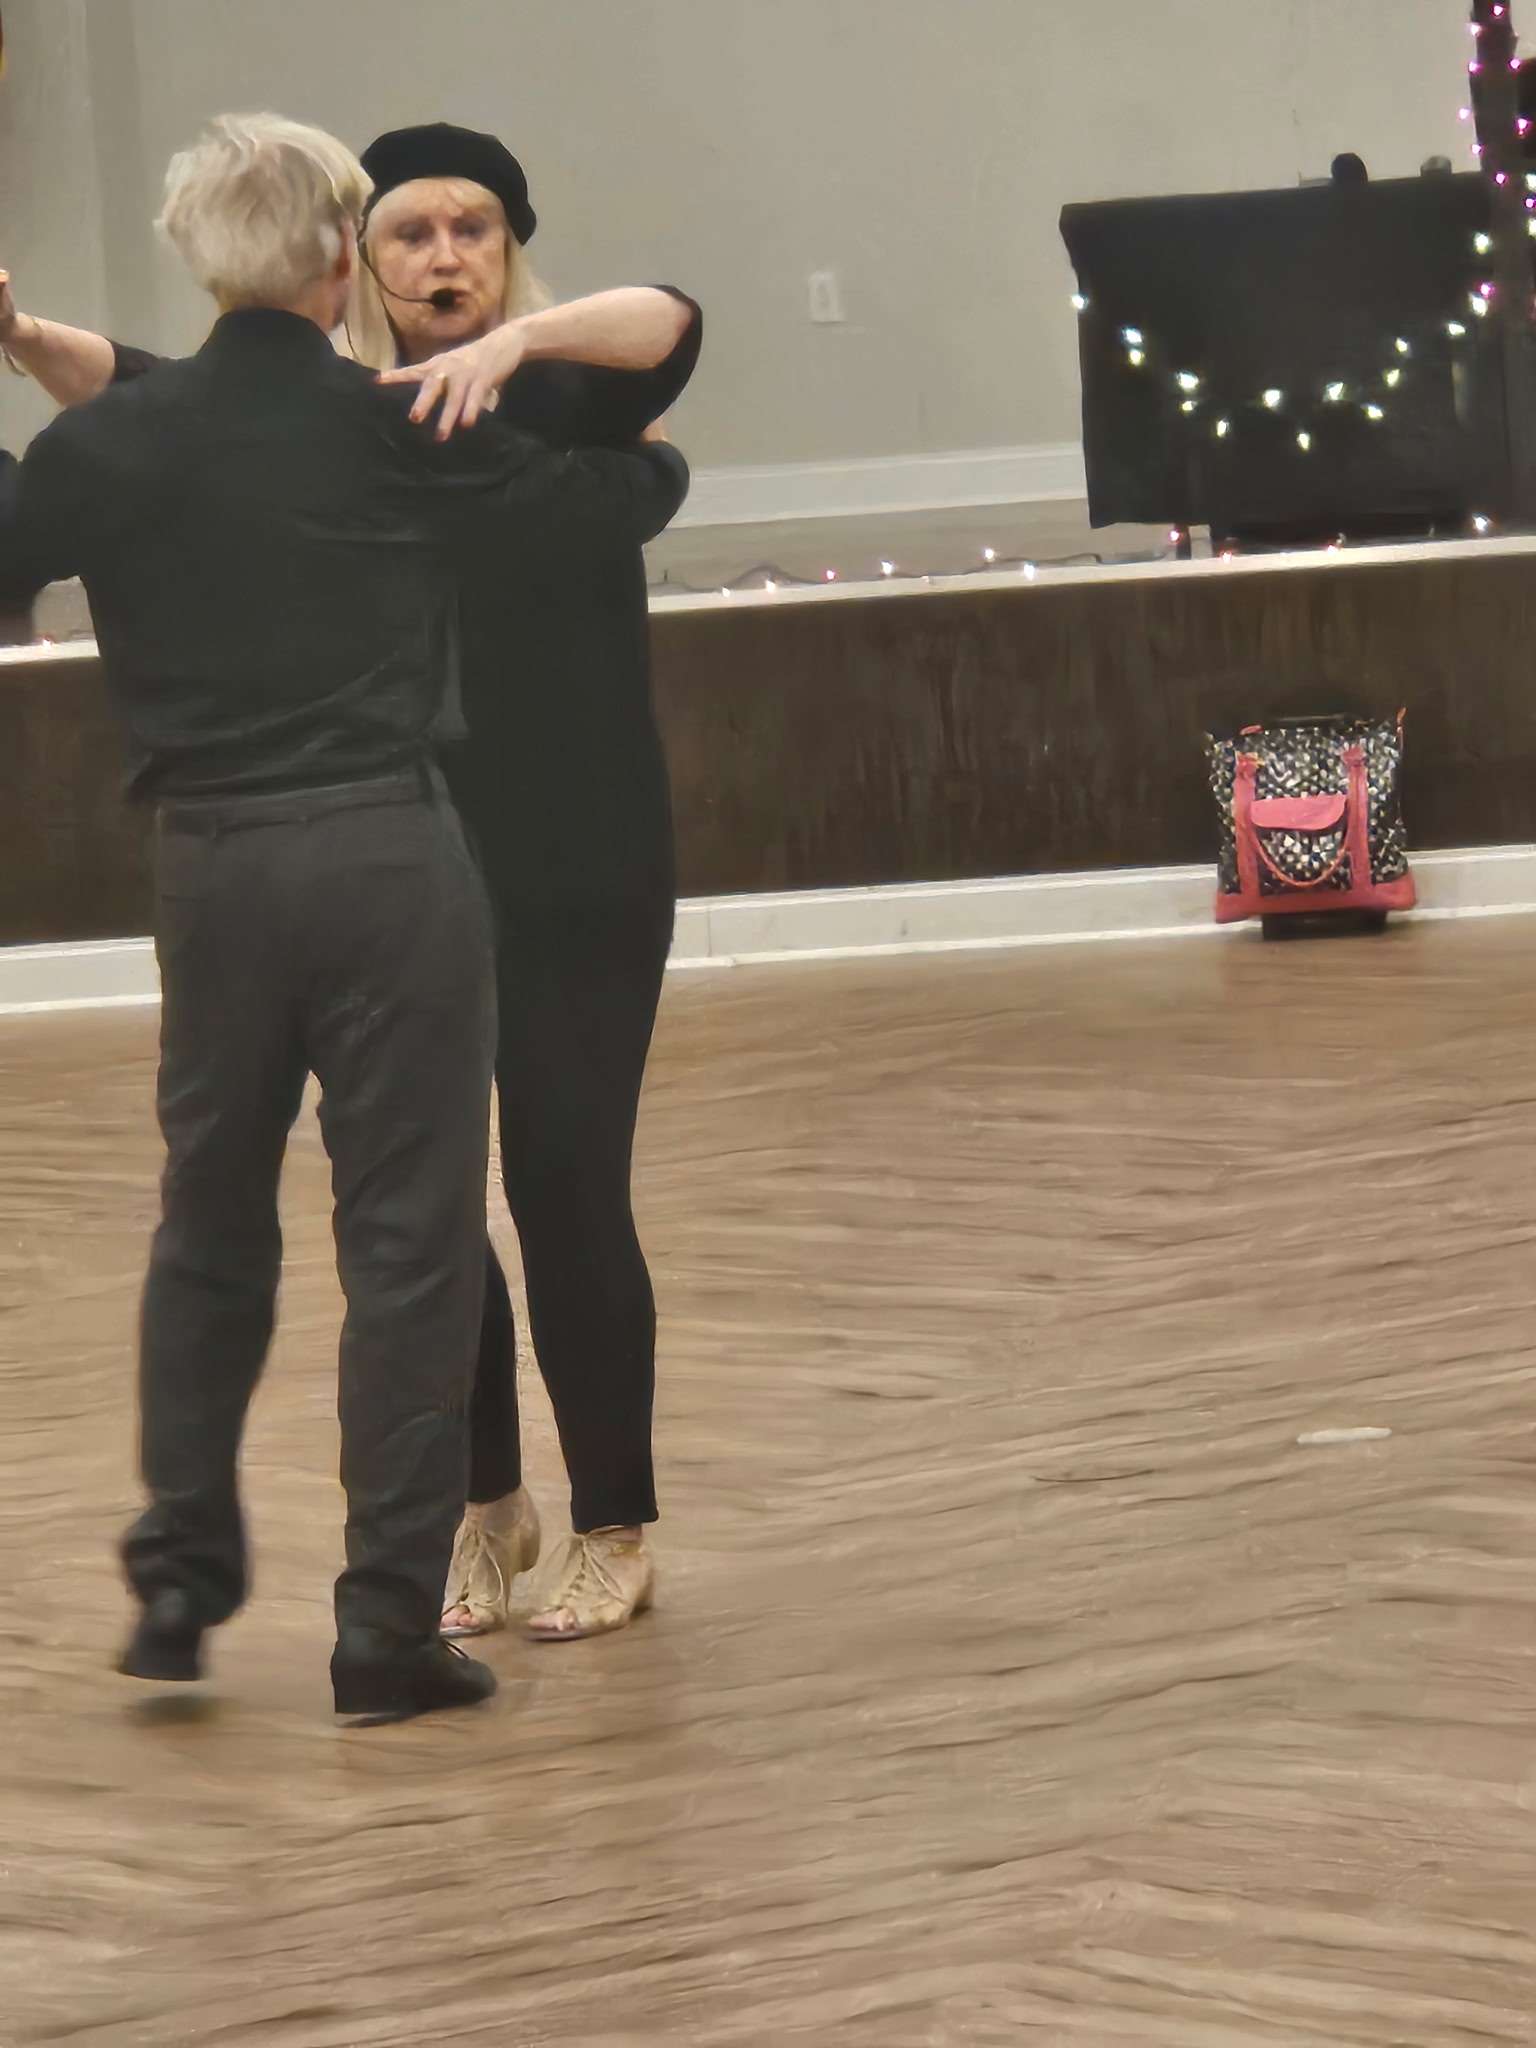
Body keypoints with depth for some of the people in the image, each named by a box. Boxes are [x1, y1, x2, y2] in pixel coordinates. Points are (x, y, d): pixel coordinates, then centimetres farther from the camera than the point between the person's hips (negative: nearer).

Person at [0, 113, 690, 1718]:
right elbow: (623, 504, 3)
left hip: (213, 866, 3)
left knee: (209, 1226, 19)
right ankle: (389, 1622, 2)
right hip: (388, 859, -3)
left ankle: (179, 1573, 17)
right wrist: (656, 440, 26)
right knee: (409, 1241, 3)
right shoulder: (399, 430, -5)